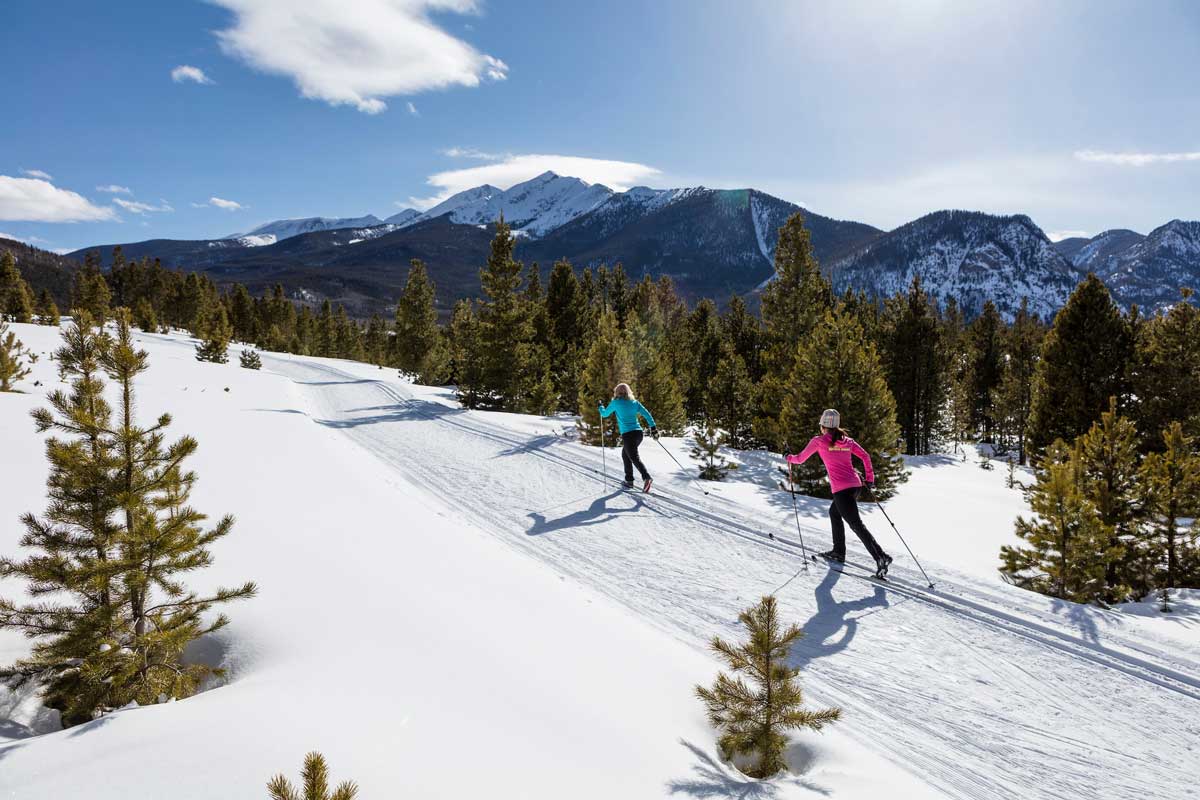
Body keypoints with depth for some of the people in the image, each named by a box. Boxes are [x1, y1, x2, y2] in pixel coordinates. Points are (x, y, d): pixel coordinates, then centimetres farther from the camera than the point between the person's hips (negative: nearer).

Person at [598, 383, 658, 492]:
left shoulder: (616, 402, 1)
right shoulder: (634, 402, 12)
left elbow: (605, 414, 14)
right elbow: (646, 414, 4)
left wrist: (601, 408, 35)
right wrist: (653, 427, 4)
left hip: (627, 434, -6)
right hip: (638, 433, 6)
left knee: (635, 458, -12)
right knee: (625, 454, 24)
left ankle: (647, 477, -34)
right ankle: (629, 480, 25)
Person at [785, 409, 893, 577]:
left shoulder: (819, 441, -1)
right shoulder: (847, 440, 13)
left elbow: (801, 458, 9)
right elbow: (865, 456, 9)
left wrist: (789, 458, 29)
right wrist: (870, 478, 16)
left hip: (841, 489, -7)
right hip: (856, 485, 7)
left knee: (856, 524, -6)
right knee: (834, 512, 27)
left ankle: (881, 557, -17)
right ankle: (838, 552, 31)